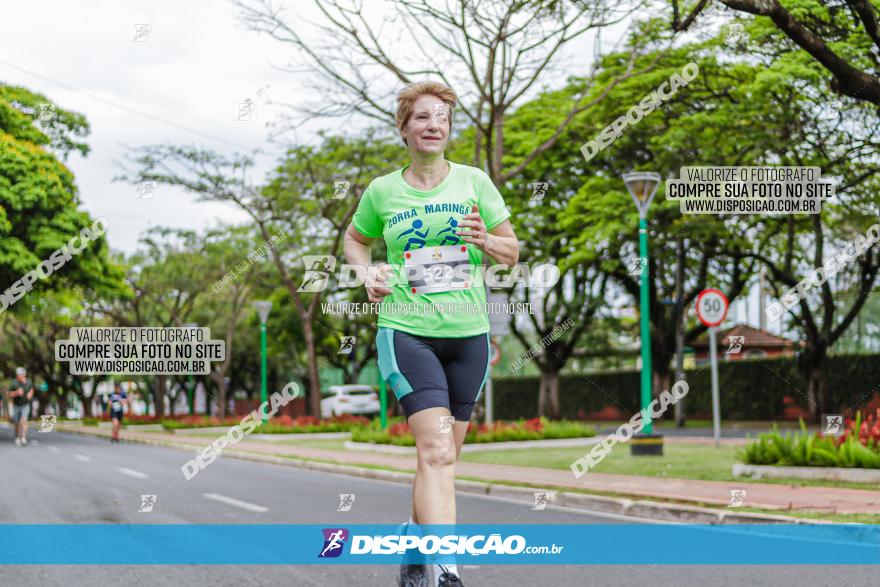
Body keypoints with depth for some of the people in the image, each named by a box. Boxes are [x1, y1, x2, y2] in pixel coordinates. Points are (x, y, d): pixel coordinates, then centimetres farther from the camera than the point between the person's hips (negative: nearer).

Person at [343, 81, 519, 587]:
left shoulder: (474, 181, 5)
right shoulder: (382, 191, 3)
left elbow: (512, 251, 10)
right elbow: (355, 240, 22)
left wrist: (485, 240, -11)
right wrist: (368, 274, 2)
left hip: (468, 334, 3)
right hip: (406, 332, -3)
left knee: (443, 455, 12)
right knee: (437, 452, -18)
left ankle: (416, 542, 35)